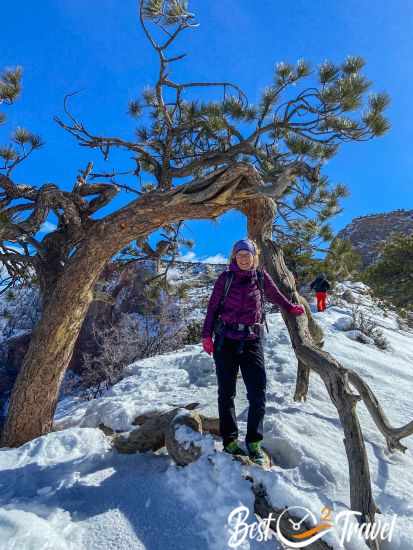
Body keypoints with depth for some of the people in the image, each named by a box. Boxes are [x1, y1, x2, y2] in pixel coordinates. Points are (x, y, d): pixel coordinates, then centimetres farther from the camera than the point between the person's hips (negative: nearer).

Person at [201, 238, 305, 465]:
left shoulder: (261, 276, 6)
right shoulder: (225, 278, 0)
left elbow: (274, 295, 24)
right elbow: (213, 306, 1)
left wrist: (290, 307, 36)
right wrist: (207, 334, -7)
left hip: (252, 340, 1)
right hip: (226, 339, -1)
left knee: (258, 392, -5)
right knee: (226, 392, 6)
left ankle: (253, 443, 11)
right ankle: (230, 441, 18)